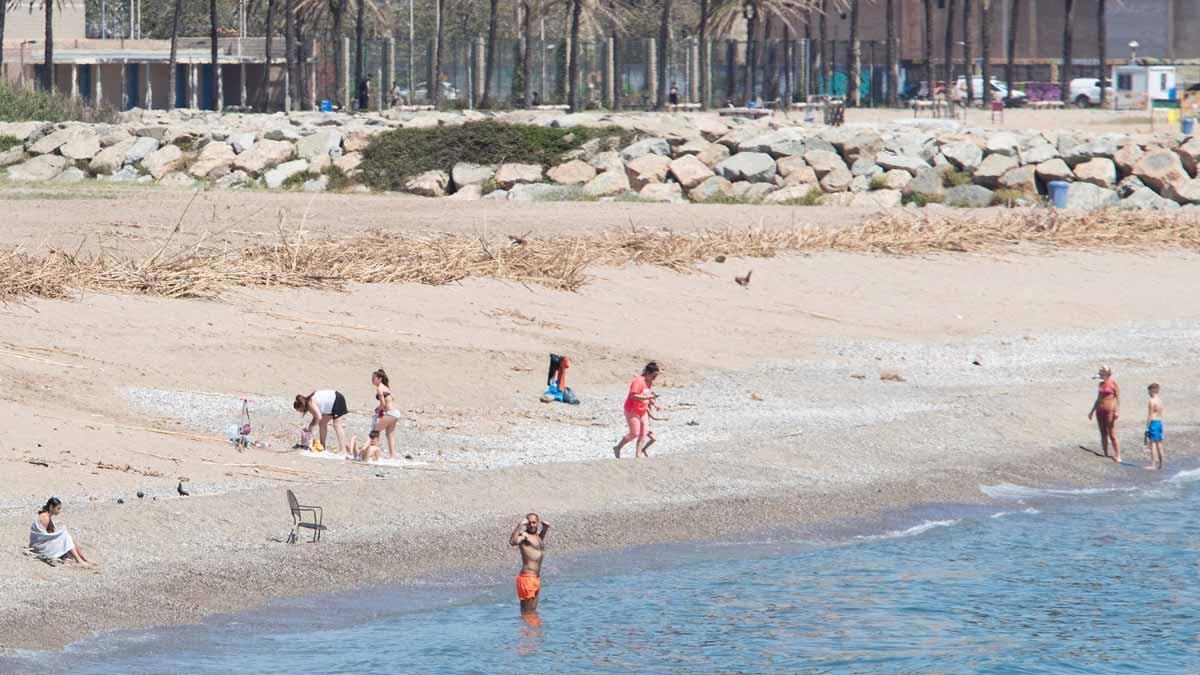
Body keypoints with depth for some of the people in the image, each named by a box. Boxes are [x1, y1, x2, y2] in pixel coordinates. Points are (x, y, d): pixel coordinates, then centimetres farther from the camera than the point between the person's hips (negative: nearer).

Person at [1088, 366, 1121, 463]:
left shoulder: (1113, 384, -6)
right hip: (1100, 411, 7)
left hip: (1109, 410, -7)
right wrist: (1092, 411, 21)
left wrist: (1117, 411, -21)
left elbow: (1118, 398, -11)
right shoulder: (1101, 384, 13)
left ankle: (1117, 456, -9)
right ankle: (1105, 455, 13)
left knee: (1112, 435, -10)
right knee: (1103, 434, 8)